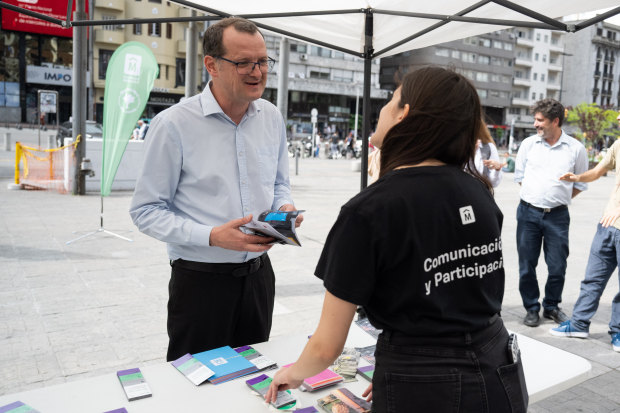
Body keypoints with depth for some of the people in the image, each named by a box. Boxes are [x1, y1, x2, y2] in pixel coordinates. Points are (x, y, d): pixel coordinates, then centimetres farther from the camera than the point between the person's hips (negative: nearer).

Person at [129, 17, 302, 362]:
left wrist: (285, 208, -7)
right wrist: (213, 237, -24)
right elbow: (146, 210, -12)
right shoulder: (174, 124, -14)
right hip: (201, 279, -4)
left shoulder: (272, 118, 3)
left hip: (258, 273, 5)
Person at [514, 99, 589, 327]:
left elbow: (580, 183, 10)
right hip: (528, 213, 1)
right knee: (527, 265, 6)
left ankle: (552, 306, 27)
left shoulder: (576, 148, 0)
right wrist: (537, 195, 7)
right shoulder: (528, 144, 3)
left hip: (557, 216, -1)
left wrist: (557, 198, 5)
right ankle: (531, 308, 22)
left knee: (557, 266, 5)